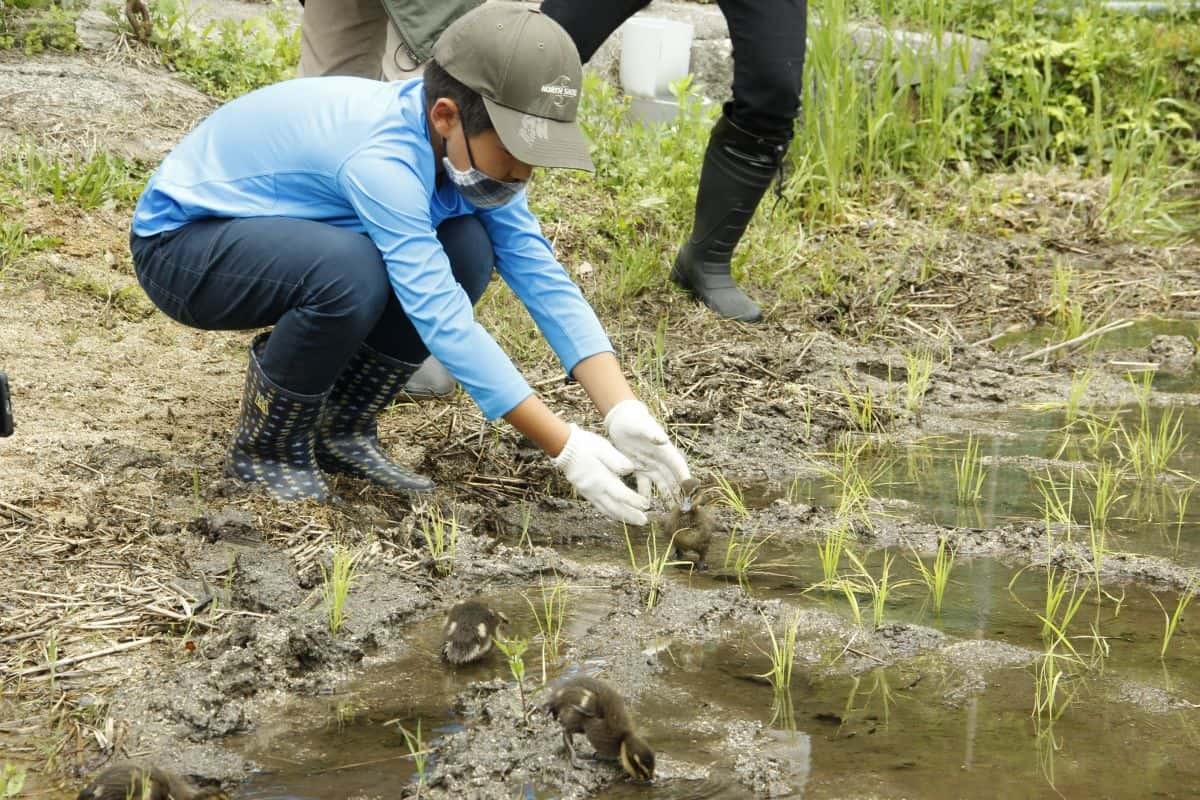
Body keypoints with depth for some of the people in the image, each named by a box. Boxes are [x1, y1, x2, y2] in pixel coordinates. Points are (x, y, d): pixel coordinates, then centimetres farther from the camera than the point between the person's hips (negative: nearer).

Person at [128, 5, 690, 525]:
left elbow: (544, 279, -14)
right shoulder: (382, 158, -35)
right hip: (177, 243, -8)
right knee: (351, 271, -36)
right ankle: (267, 444, -9)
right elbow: (442, 319, -38)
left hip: (276, 235, 8)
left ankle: (341, 428, 3)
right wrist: (566, 448, -38)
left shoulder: (463, 144, -11)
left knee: (468, 249, -13)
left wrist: (624, 414, -25)